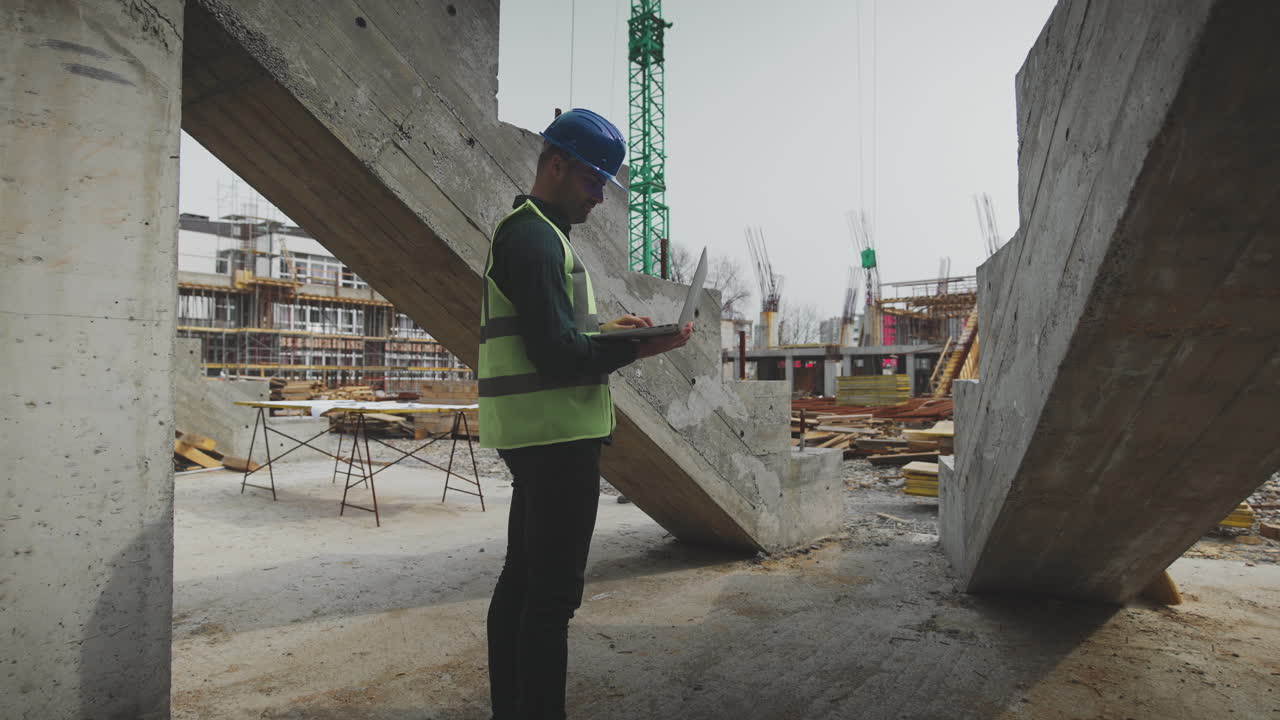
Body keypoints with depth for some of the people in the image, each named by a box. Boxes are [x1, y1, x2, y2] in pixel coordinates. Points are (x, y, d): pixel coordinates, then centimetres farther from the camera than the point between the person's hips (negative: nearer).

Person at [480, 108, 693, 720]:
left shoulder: (528, 233, 21)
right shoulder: (536, 238, -13)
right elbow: (554, 352, -20)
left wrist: (607, 330, 11)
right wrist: (638, 348, -14)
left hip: (535, 438, 11)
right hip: (558, 435, -11)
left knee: (522, 578, 17)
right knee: (554, 594, -7)